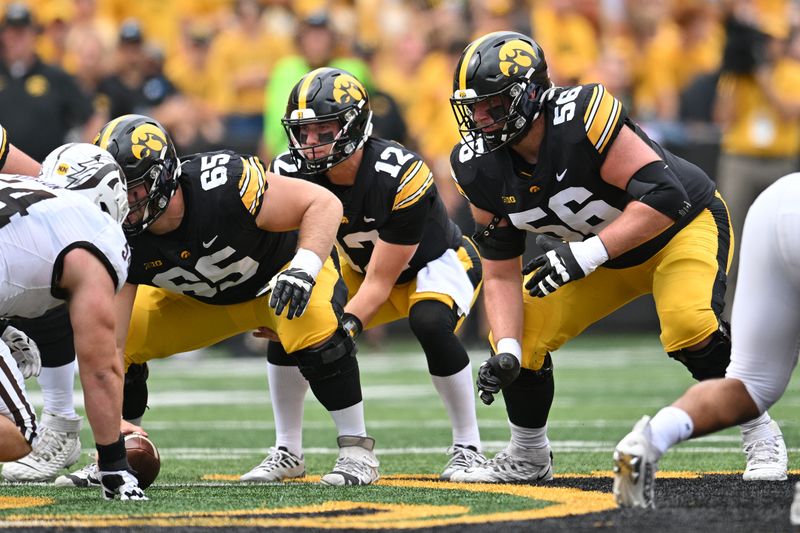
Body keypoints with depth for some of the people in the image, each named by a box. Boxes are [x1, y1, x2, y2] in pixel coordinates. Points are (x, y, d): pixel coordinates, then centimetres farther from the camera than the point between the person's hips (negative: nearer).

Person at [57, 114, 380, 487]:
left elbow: (324, 203, -29)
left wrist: (305, 267, -46)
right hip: (199, 299, 5)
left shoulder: (223, 185, -39)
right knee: (127, 341, -10)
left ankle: (356, 449, -18)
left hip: (282, 268, -5)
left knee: (314, 330, -34)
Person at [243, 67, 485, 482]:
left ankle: (468, 448, -19)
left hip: (437, 264, -5)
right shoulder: (293, 172, -21)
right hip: (362, 269, 5)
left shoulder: (401, 177, -35)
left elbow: (381, 282, -31)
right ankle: (286, 452, 1)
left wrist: (345, 328, -44)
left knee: (430, 323, -36)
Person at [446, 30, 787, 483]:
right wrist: (506, 351, -25)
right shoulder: (483, 168, -14)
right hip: (599, 254, 6)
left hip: (683, 225, -6)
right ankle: (529, 457, 19)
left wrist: (586, 254, -43)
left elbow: (664, 198, -38)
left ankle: (762, 437, -11)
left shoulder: (583, 117, -35)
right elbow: (501, 272, -9)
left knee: (689, 325, -32)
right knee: (520, 338, -5)